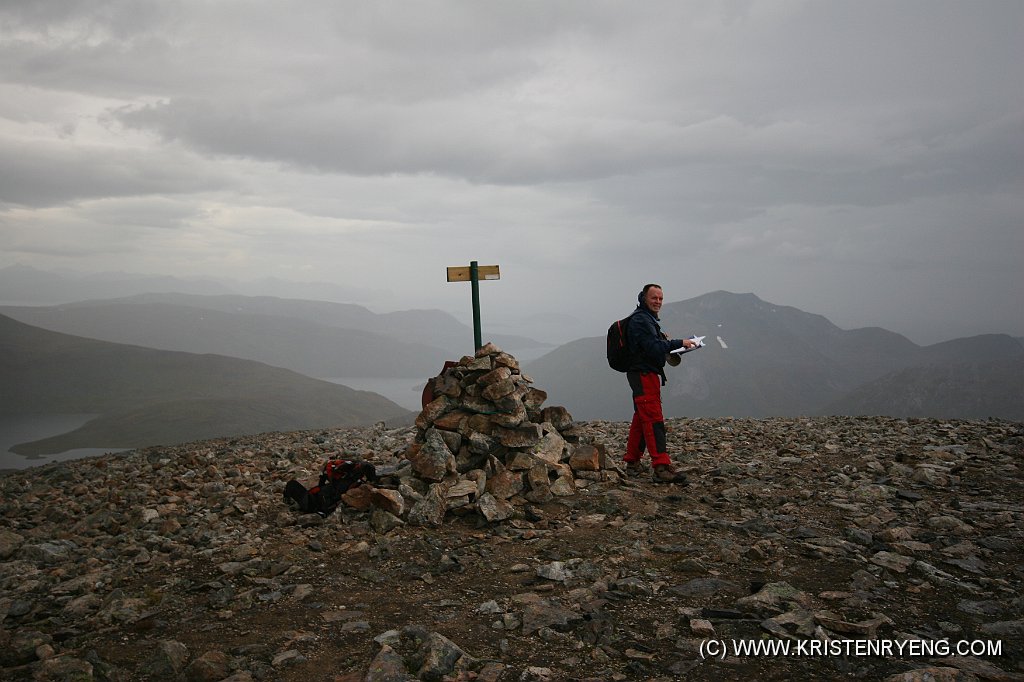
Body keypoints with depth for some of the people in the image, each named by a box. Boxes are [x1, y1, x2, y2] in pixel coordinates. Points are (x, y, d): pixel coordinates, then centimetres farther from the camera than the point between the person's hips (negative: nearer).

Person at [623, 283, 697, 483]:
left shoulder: (648, 318, 23)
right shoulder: (640, 320, -13)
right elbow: (654, 347, -21)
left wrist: (666, 342, 9)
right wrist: (679, 343, -18)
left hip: (647, 374, 11)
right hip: (644, 374, -11)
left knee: (641, 418, 14)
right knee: (654, 420, -15)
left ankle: (633, 462, 20)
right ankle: (662, 467, -20)